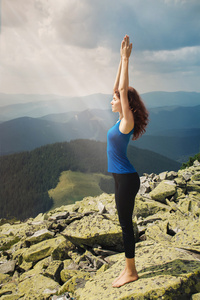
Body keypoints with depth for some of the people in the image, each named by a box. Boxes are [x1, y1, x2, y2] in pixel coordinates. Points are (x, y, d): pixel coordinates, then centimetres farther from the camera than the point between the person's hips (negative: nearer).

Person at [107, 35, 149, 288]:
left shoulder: (128, 121, -14)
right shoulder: (122, 119, 9)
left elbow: (123, 89, -19)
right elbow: (117, 88, 13)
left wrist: (125, 58, -14)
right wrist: (121, 59, 13)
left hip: (127, 179, -9)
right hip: (120, 177, 9)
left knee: (125, 223, 0)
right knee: (125, 223, 14)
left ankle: (131, 272, 13)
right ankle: (129, 268, 26)